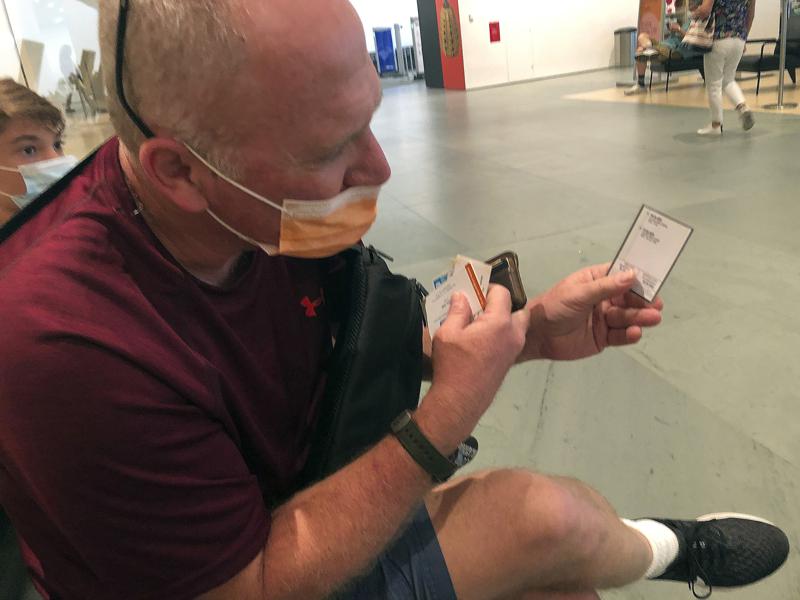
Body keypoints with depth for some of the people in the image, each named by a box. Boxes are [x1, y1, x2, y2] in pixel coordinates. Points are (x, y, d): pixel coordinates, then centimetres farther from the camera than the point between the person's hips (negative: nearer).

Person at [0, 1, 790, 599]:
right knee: (545, 516, -14)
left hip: (297, 505, 5)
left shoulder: (273, 217, -15)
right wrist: (449, 413, -28)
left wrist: (528, 333, -8)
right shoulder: (74, 344, -36)